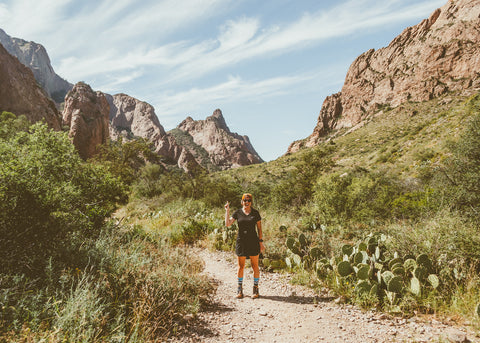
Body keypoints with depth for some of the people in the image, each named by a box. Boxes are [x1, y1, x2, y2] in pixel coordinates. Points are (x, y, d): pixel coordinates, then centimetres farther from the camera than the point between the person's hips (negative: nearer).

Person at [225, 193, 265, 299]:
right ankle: (240, 289, 20)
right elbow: (227, 224, -7)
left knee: (255, 266, 4)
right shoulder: (237, 213, 2)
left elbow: (259, 228, 4)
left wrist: (261, 242, 0)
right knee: (241, 266, 8)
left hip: (253, 241, -1)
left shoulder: (255, 213, 1)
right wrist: (227, 211, -12)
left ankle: (256, 289, 18)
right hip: (241, 241, 1)